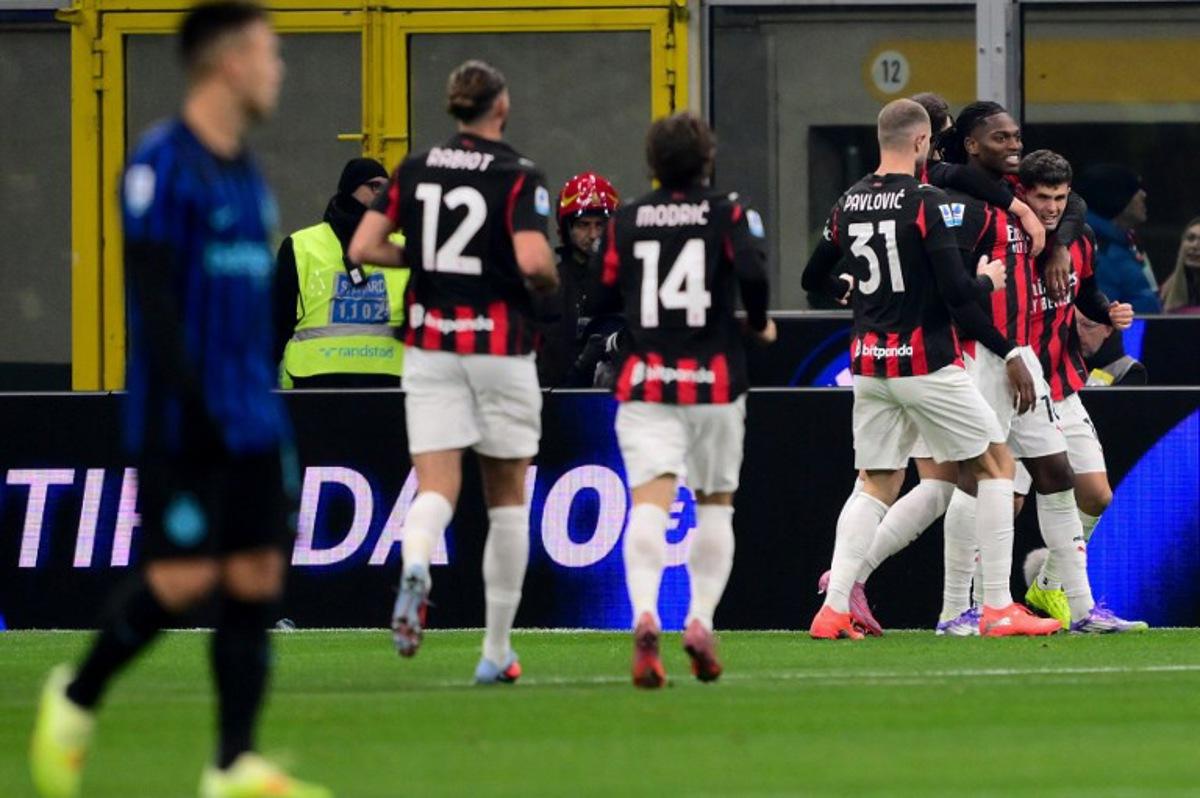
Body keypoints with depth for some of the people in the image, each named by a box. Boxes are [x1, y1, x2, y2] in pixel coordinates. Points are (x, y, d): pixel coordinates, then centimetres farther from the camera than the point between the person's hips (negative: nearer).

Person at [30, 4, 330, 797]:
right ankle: (74, 701, 13)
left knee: (257, 577, 0)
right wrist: (193, 403, -21)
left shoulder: (247, 174, 15)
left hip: (250, 425, 8)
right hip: (184, 425, -8)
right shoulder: (163, 165, -10)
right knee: (183, 578, -9)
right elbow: (151, 293, -16)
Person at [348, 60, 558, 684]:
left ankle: (415, 566, -38)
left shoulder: (414, 169, 4)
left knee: (436, 488, -2)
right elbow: (533, 261, -21)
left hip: (430, 345, 3)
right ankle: (497, 651, 13)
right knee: (507, 500, 10)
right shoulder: (520, 177, -8)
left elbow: (363, 247, 1)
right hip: (500, 345, -3)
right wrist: (549, 283, 1)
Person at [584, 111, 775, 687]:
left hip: (644, 381, 0)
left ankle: (645, 613, -35)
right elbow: (752, 272, -16)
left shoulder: (625, 221, 7)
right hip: (714, 380, 0)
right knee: (715, 504, 16)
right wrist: (759, 324, 2)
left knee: (649, 501, -12)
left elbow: (599, 301, 6)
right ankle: (701, 619, 5)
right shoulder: (729, 215, 1)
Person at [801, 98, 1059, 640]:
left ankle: (834, 609, -2)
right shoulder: (927, 203, -13)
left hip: (868, 366, 6)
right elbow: (957, 293, -18)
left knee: (876, 487, 12)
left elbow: (814, 280, 19)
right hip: (925, 364, -6)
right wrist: (1008, 352, -8)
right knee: (996, 466, 7)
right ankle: (999, 608, 3)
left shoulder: (848, 204, 7)